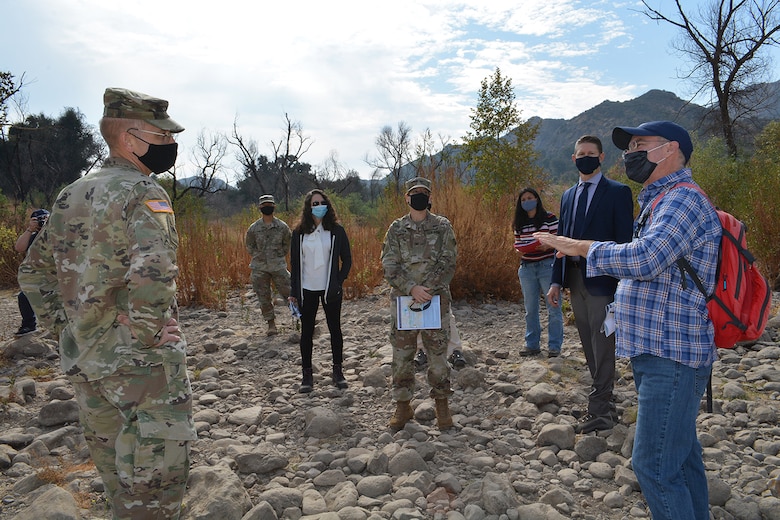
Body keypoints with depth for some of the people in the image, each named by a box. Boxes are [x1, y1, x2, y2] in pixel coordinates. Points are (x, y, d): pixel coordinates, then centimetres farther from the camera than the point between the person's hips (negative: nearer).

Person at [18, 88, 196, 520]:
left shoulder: (69, 197, 10)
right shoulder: (144, 194, -15)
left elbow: (33, 273, 17)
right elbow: (152, 276, -30)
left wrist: (65, 330, 15)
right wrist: (146, 337, -17)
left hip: (82, 364, 8)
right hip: (141, 367, -8)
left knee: (117, 477, 23)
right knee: (151, 485, 3)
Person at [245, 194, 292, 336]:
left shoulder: (282, 227, -1)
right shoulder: (253, 228, 1)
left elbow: (287, 245, 11)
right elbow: (249, 246, 13)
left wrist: (278, 256, 3)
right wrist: (260, 256, 4)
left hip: (278, 266, -1)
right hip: (259, 268, 1)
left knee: (287, 291, -3)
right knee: (264, 297, 5)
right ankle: (271, 323, 16)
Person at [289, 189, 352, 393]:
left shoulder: (336, 230, -2)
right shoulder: (299, 232, 2)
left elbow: (347, 259, 3)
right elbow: (295, 263, 5)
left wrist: (339, 282, -7)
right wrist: (294, 291, 2)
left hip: (330, 289, -1)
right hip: (307, 290, 1)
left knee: (335, 329, 8)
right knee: (306, 332, 6)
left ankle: (338, 371, 22)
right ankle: (307, 374, 17)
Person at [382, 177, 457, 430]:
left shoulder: (442, 226, 4)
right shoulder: (396, 228, 6)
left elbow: (448, 263, -3)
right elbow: (390, 266, -1)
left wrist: (428, 290, -13)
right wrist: (412, 289, -14)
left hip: (436, 299, -1)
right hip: (402, 299, 1)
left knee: (437, 353, 4)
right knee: (402, 354, 7)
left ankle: (442, 404, 20)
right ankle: (403, 406, 20)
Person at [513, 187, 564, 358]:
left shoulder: (549, 218, -3)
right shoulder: (519, 223, 10)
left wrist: (548, 245, -20)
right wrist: (520, 250, -3)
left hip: (547, 266, -5)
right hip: (527, 268, 5)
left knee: (553, 307, -1)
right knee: (530, 309, 11)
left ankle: (554, 346, 7)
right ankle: (532, 345, 20)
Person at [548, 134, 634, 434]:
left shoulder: (617, 192, -4)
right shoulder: (568, 196, 15)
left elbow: (624, 240, -9)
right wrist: (557, 281, 9)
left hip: (601, 278, -7)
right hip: (574, 279, 7)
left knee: (602, 345, -3)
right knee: (589, 345, 13)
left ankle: (600, 410, 5)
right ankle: (602, 403, 24)